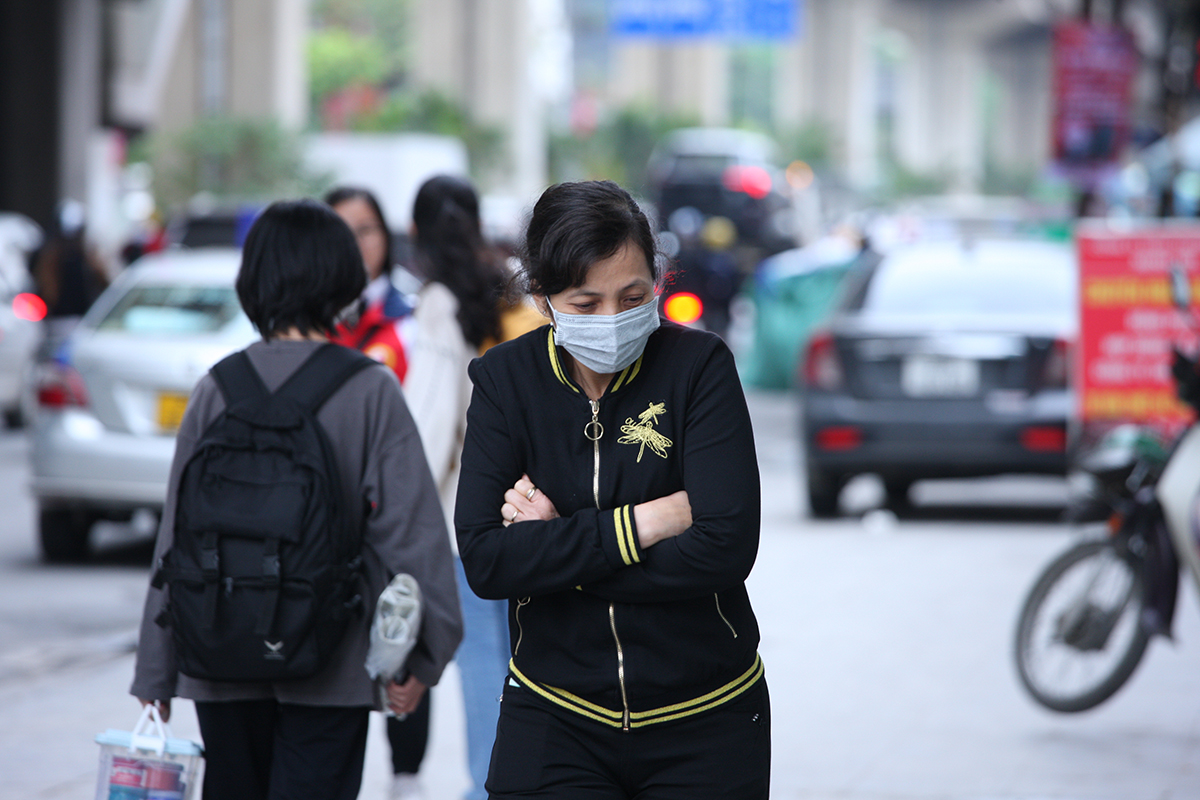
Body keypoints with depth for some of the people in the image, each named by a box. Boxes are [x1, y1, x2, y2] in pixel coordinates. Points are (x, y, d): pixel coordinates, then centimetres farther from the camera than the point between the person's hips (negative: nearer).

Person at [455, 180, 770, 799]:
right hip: (553, 720, 1)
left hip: (705, 725, -1)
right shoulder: (505, 379, -4)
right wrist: (642, 523, -20)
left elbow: (727, 547, -19)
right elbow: (483, 562, -14)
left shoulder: (698, 365, -10)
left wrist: (554, 549, -16)